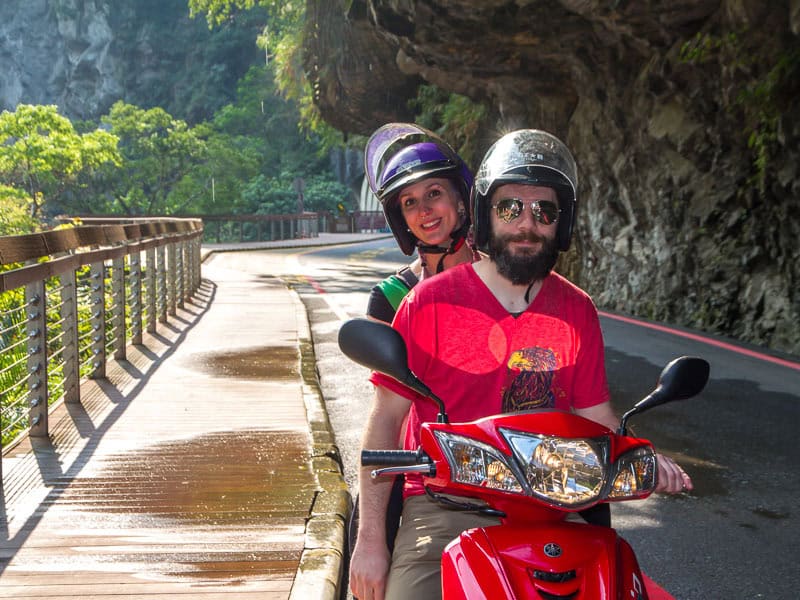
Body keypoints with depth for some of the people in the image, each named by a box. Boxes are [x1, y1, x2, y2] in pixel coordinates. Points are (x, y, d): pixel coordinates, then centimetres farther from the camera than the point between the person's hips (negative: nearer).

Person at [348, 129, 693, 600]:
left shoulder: (577, 312, 7)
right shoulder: (431, 302, -3)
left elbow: (596, 417, 12)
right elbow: (385, 420, -3)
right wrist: (371, 539, -6)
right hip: (443, 506, -2)